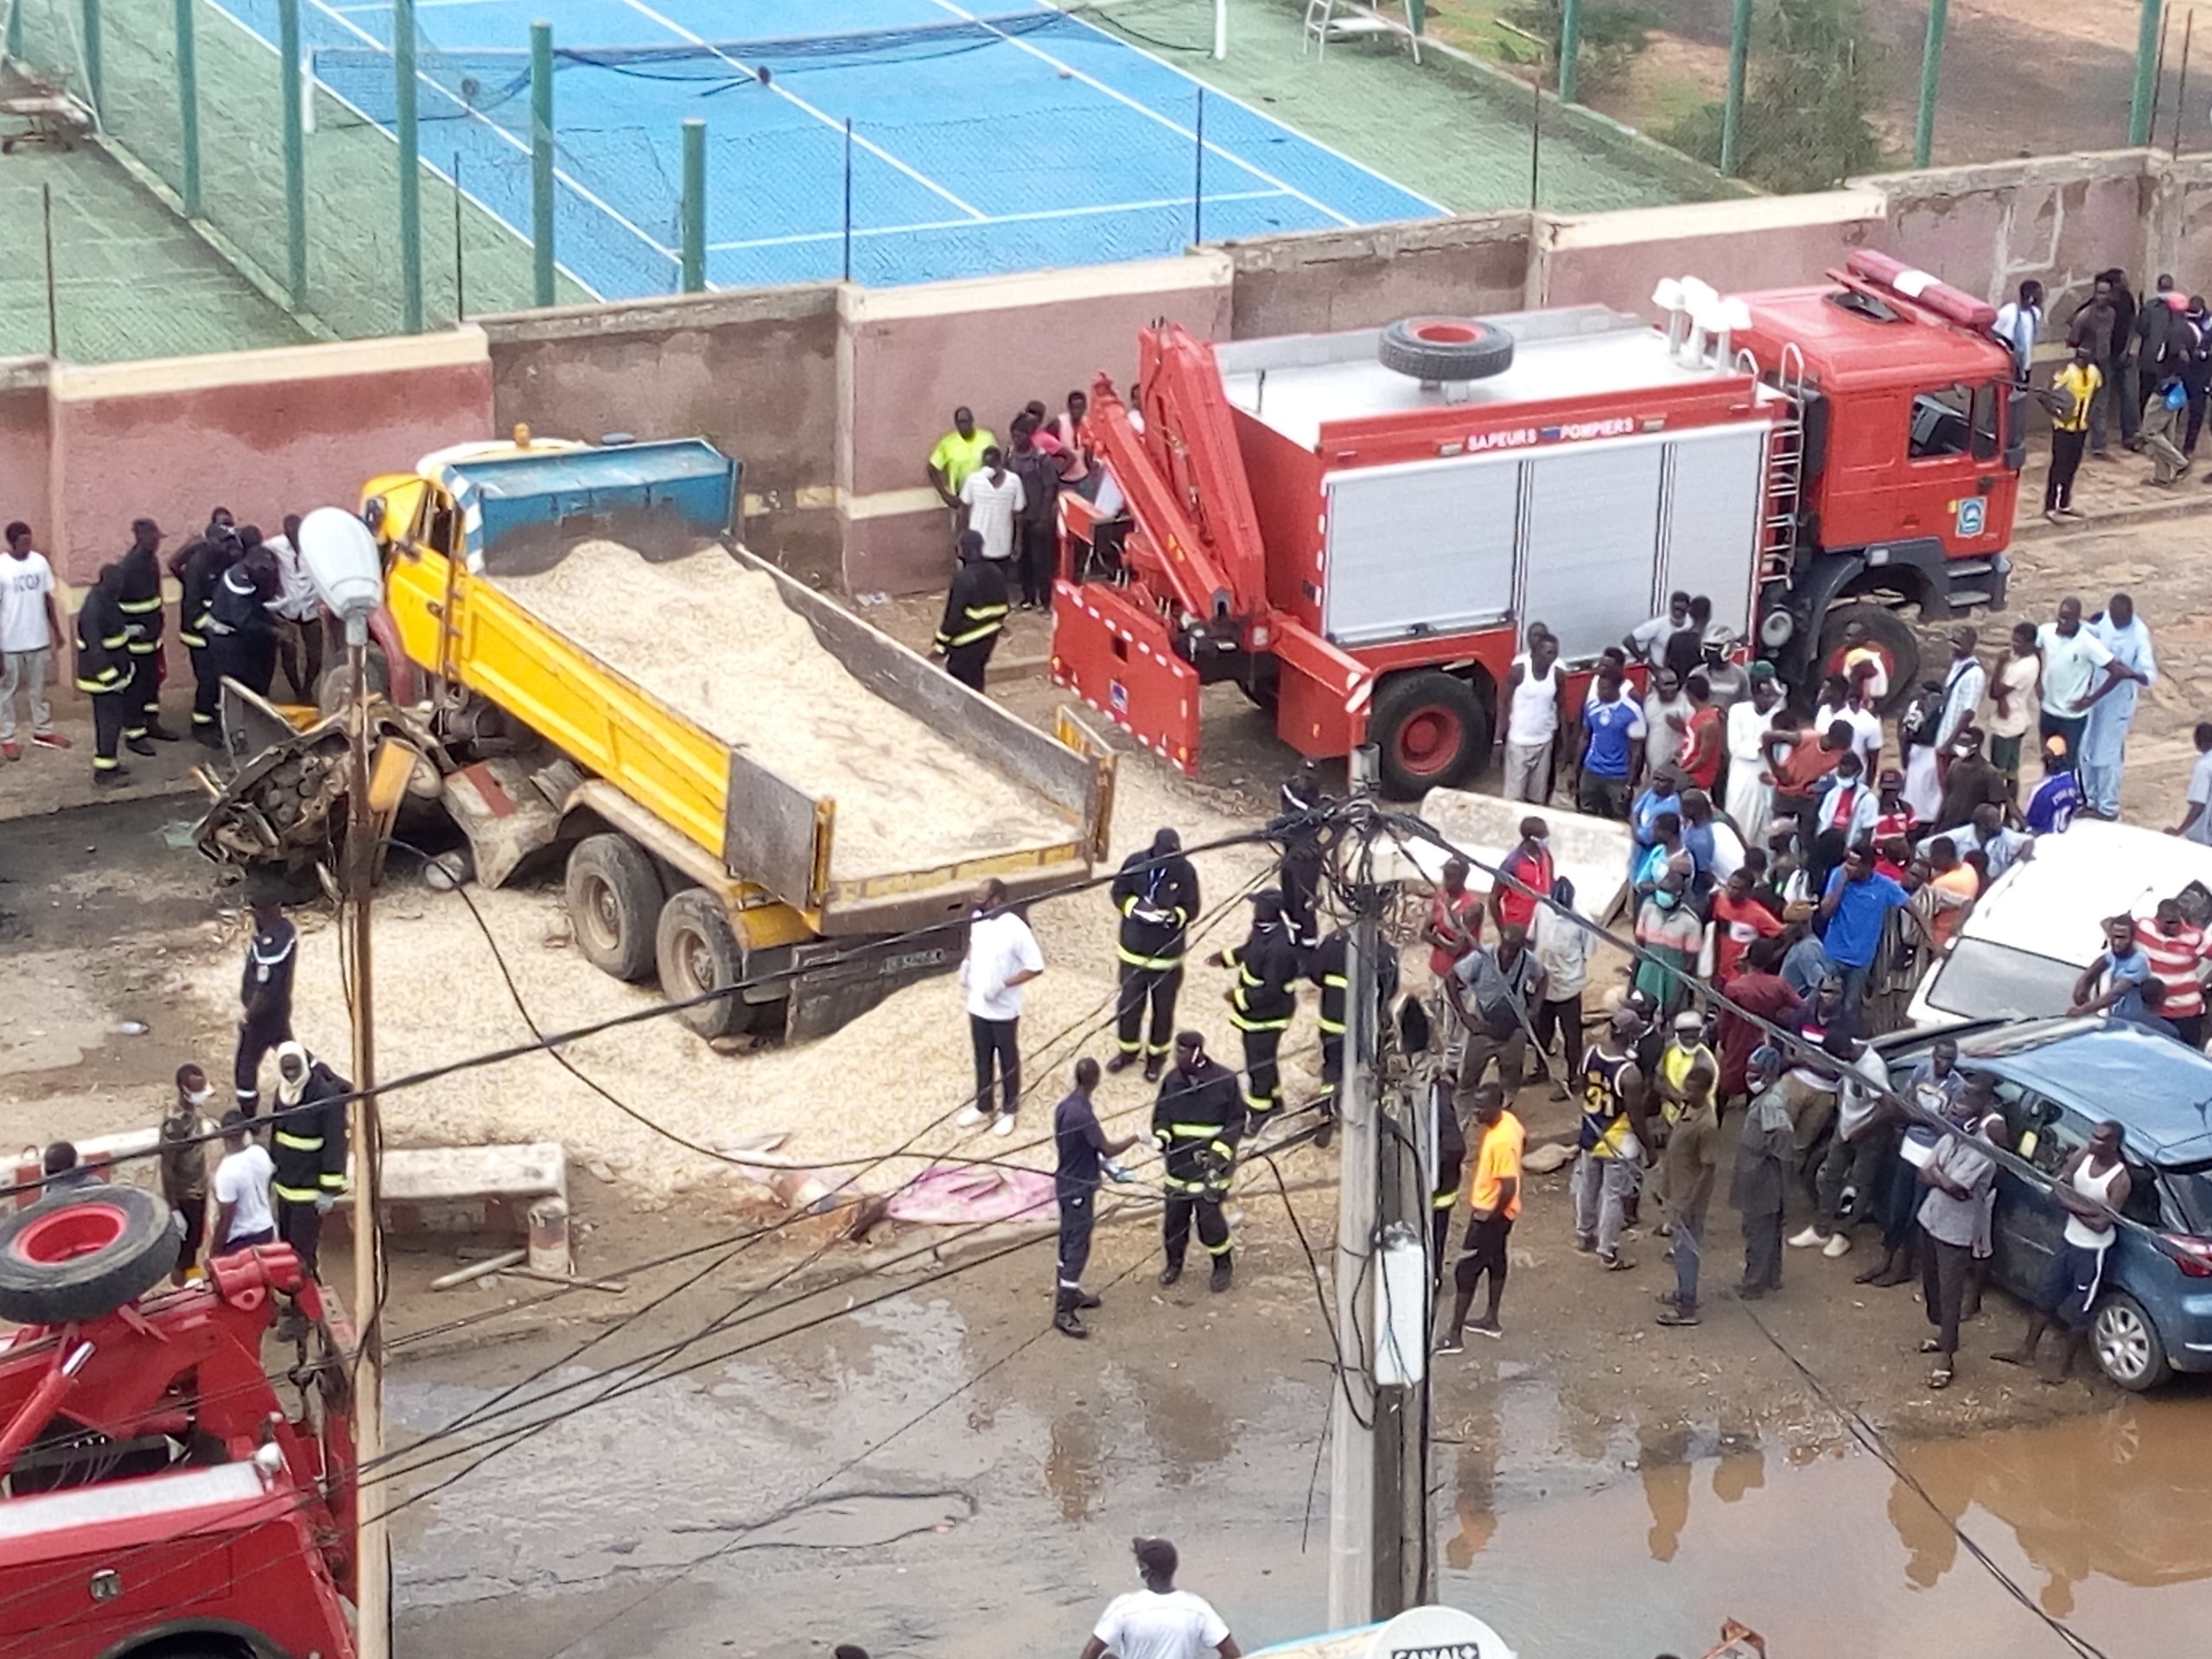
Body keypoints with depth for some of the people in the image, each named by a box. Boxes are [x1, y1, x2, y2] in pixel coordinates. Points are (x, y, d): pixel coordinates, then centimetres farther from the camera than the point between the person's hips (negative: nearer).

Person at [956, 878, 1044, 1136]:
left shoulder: (1014, 929, -26)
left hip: (1003, 1010, -6)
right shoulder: (978, 919, -6)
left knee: (1008, 1062, 14)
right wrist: (966, 963, -1)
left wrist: (1003, 985, -25)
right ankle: (982, 1107, 37)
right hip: (978, 1005, 6)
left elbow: (1036, 967, -20)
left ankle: (1008, 1111, 30)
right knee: (982, 1060, 21)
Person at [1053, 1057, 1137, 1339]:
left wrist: (1104, 1164, 11)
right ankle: (1063, 1312, 0)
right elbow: (1108, 1149, -23)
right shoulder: (1082, 1114, -28)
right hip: (1078, 1189, -9)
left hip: (1067, 1183, 9)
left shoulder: (1065, 1106, 2)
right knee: (1078, 1248, -3)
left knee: (1070, 1242, 22)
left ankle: (1069, 1293, 38)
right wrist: (1136, 1137, -9)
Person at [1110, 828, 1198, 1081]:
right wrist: (1136, 905, -23)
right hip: (1134, 949, 1)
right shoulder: (1136, 863, -14)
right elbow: (1118, 893, -3)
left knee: (1163, 1008, 14)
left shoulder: (1185, 871, -17)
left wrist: (1174, 915, -30)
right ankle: (1128, 1050, 38)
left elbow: (1191, 908, -9)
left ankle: (1157, 1057, 34)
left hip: (1168, 954, -1)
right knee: (1129, 1003, 16)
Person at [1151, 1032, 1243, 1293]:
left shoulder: (1224, 1080, -12)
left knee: (1210, 1216, 0)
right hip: (1178, 1162, 4)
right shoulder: (1172, 1080, -2)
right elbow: (1160, 1113, 9)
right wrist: (1162, 1135, -11)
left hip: (1208, 1165, -4)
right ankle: (1174, 1262, 34)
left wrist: (1220, 1150, -16)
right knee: (1175, 1214, 11)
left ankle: (1222, 1266, 22)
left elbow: (1237, 1120, -6)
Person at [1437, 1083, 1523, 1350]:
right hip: (1488, 1208, 10)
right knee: (1495, 1260, 23)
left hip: (1491, 1213, -10)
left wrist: (1490, 1215, -19)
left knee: (1466, 1270, -3)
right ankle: (1491, 1319, 39)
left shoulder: (1502, 1141, -33)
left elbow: (1509, 1188, -31)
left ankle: (1454, 1335, 3)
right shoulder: (1507, 1119, -5)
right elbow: (1523, 1137, 18)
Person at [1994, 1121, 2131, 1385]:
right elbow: (2057, 1193, -6)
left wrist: (2072, 1205, -14)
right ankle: (2026, 1351, 34)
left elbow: (2101, 1225, -24)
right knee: (2047, 1297, 19)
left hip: (2092, 1250, -6)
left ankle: (2064, 1366, 23)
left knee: (2078, 1311, 7)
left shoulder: (2120, 1181, -25)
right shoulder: (2082, 1156, -9)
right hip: (2068, 1239, 6)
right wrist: (2080, 1207, -23)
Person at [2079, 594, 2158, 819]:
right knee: (2085, 748, 15)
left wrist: (2133, 674, -49)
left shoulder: (2139, 635, -25)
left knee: (2108, 754, 4)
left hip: (2119, 701, -6)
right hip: (2093, 694, 6)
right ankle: (2090, 799, 34)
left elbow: (2151, 675, -28)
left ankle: (2108, 807, 20)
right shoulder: (2103, 621, -10)